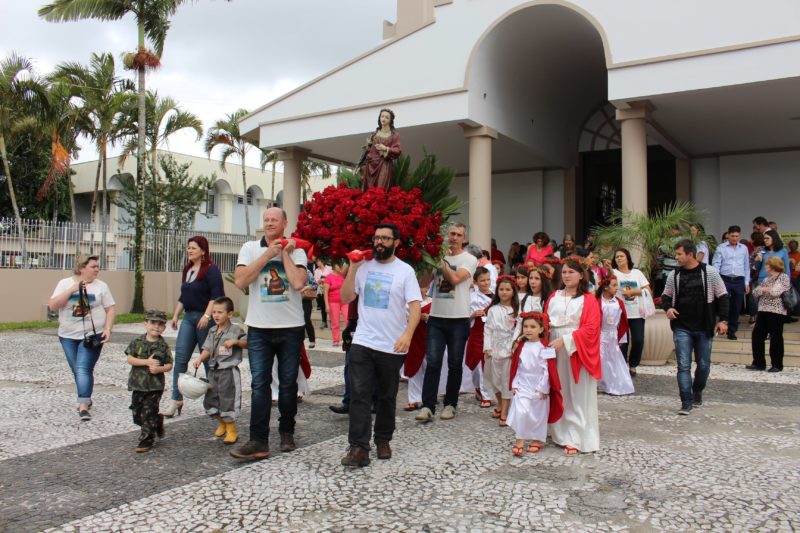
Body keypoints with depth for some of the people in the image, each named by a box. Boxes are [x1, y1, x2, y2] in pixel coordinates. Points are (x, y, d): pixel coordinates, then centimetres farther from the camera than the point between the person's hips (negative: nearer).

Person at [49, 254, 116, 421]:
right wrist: (71, 290, -18)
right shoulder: (65, 283, 0)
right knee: (77, 371, 12)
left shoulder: (101, 286, -1)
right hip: (68, 336, 2)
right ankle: (86, 399, 31)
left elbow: (111, 309, 0)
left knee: (84, 369, -14)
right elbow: (52, 306, -9)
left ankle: (83, 406, -15)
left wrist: (108, 329, -12)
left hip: (92, 336, -2)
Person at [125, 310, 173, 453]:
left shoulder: (163, 346, -2)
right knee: (137, 414, 12)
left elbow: (169, 365, -1)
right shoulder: (137, 342, 0)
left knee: (148, 414, -3)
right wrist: (147, 362, -18)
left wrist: (159, 369, -20)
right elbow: (130, 359, -7)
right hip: (138, 384, 3)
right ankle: (158, 422, 36)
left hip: (155, 385, -3)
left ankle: (146, 440, 8)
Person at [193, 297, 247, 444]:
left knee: (227, 400, -3)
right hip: (214, 371, 7)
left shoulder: (235, 329, -9)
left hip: (229, 371, -7)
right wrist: (200, 359, -5)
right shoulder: (212, 331, 10)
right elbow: (208, 349, 12)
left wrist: (235, 341, -27)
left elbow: (247, 342, -12)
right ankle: (223, 423, 36)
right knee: (210, 400, 13)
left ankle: (232, 430, 13)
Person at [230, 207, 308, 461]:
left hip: (290, 327, 0)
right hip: (259, 327, 0)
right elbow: (240, 281, -10)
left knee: (288, 382, 9)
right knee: (259, 384, -3)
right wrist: (268, 254, -10)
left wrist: (284, 254, -7)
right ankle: (258, 441, -1)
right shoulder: (250, 248, 4)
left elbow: (298, 283, -15)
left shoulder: (296, 250, 1)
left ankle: (287, 432, 25)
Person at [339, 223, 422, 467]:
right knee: (359, 395, -6)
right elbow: (346, 298, 2)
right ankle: (359, 447, -4)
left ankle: (383, 441, 28)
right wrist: (352, 268, -8)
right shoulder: (363, 266, 4)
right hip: (362, 343, 1)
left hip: (391, 346, -1)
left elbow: (415, 305, -9)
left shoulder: (405, 270, -3)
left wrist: (407, 334, -24)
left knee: (387, 397, 12)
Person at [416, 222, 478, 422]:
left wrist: (440, 261, -9)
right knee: (432, 363, -3)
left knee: (455, 365, 8)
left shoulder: (469, 259, -1)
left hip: (458, 319, -2)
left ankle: (450, 404, 20)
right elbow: (424, 281, 10)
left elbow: (455, 278, -19)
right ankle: (428, 406, -1)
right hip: (436, 318, 2)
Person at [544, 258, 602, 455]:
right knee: (558, 393, 8)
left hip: (576, 352, -4)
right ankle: (561, 434, 17)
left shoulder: (588, 300, -3)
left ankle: (575, 439, 2)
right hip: (555, 350, 4)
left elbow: (590, 329, -11)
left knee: (577, 396, -1)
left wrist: (565, 340, -18)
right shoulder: (554, 297, 12)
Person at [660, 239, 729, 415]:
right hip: (682, 328, 1)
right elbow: (666, 295, 15)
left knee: (704, 365, 12)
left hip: (704, 328, -1)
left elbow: (722, 296, 0)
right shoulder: (674, 275, 2)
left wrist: (723, 320, -5)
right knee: (683, 366, -5)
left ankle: (697, 392, 36)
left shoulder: (710, 272, -5)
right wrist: (668, 308, -6)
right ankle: (686, 402, -1)